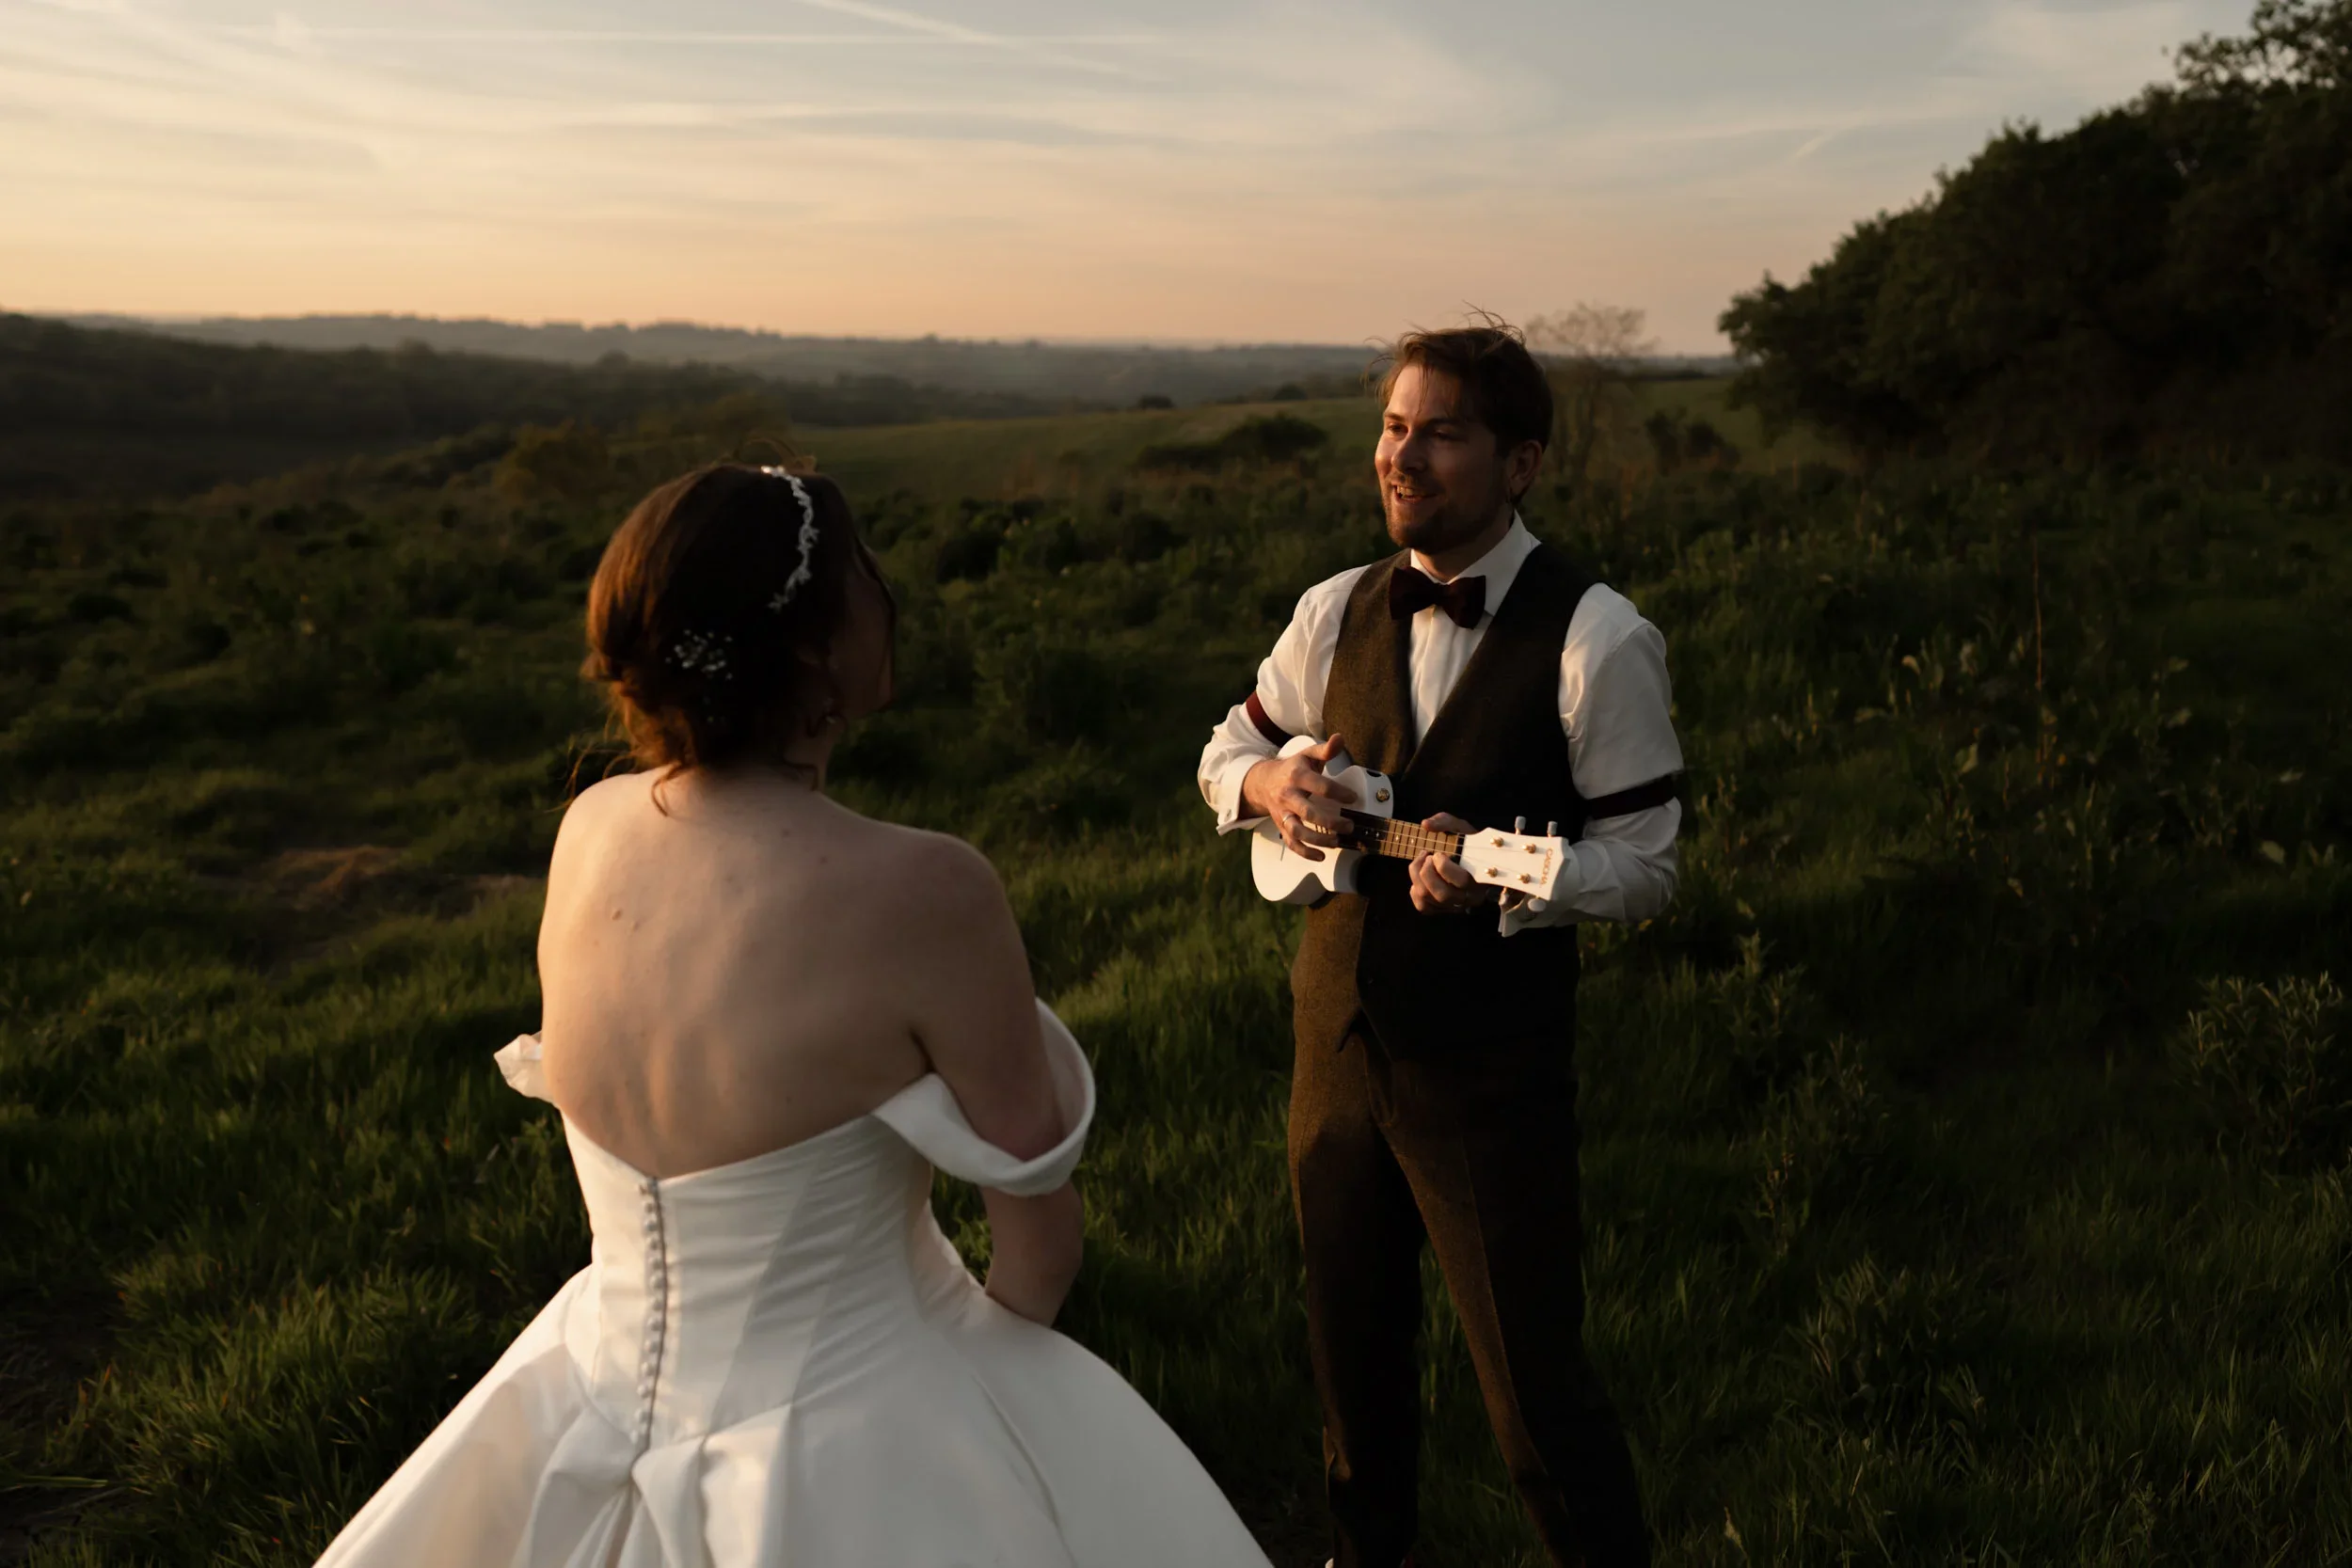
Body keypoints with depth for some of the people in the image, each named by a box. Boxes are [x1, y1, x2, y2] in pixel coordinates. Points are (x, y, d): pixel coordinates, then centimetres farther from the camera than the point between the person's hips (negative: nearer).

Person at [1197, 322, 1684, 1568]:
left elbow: (1643, 863, -11)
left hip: (1491, 1070, -5)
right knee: (1352, 1341, 23)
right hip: (1339, 1041, 6)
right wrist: (1266, 781, -9)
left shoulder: (1597, 641, -13)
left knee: (1533, 1386, 2)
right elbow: (1228, 749, 15)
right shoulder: (1338, 613, 3)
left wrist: (1500, 876, -29)